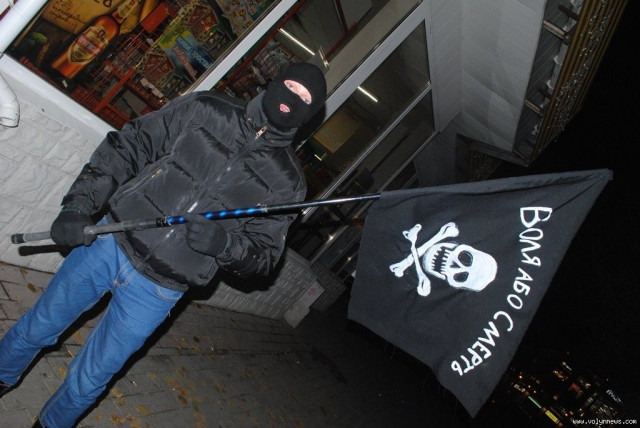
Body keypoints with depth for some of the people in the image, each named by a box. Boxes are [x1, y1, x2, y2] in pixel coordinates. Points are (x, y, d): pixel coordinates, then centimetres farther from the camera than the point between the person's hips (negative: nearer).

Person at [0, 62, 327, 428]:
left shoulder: (288, 182, -5)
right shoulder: (204, 109, -2)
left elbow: (265, 256, -4)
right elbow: (126, 147, 0)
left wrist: (224, 243, -25)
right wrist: (79, 205, -9)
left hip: (157, 291, -1)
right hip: (107, 243, 2)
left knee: (89, 380, 13)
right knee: (35, 330, 21)